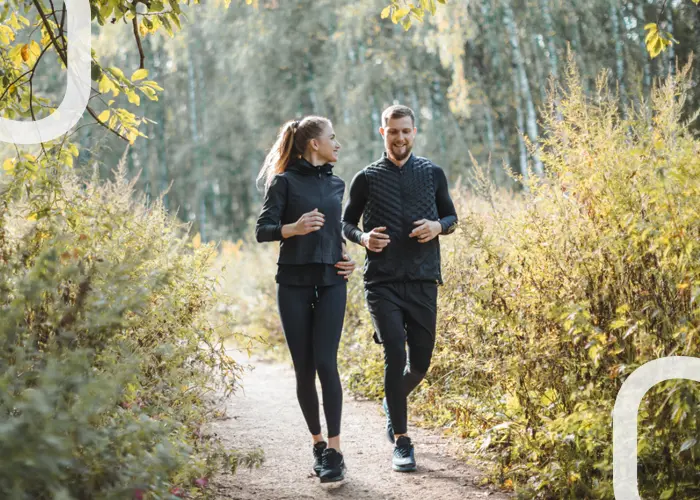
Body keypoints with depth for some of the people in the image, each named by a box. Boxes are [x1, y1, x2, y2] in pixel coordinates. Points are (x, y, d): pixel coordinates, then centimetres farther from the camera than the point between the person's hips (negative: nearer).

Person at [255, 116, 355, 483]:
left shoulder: (336, 185, 13)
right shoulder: (285, 182, -1)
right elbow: (262, 231, -5)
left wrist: (345, 255, 10)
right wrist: (293, 228, -23)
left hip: (331, 282, 3)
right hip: (295, 283, -2)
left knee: (325, 362, -11)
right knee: (304, 368, 1)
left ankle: (334, 450, -9)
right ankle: (317, 443, 17)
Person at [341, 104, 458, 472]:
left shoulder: (432, 174, 7)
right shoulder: (367, 178, 3)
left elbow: (451, 217, 15)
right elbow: (346, 223, 11)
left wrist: (438, 227, -8)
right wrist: (363, 238, -11)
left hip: (423, 280, 2)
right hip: (383, 283, -2)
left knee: (420, 361, 6)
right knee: (395, 355, -13)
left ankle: (393, 402, 40)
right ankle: (401, 441, -2)